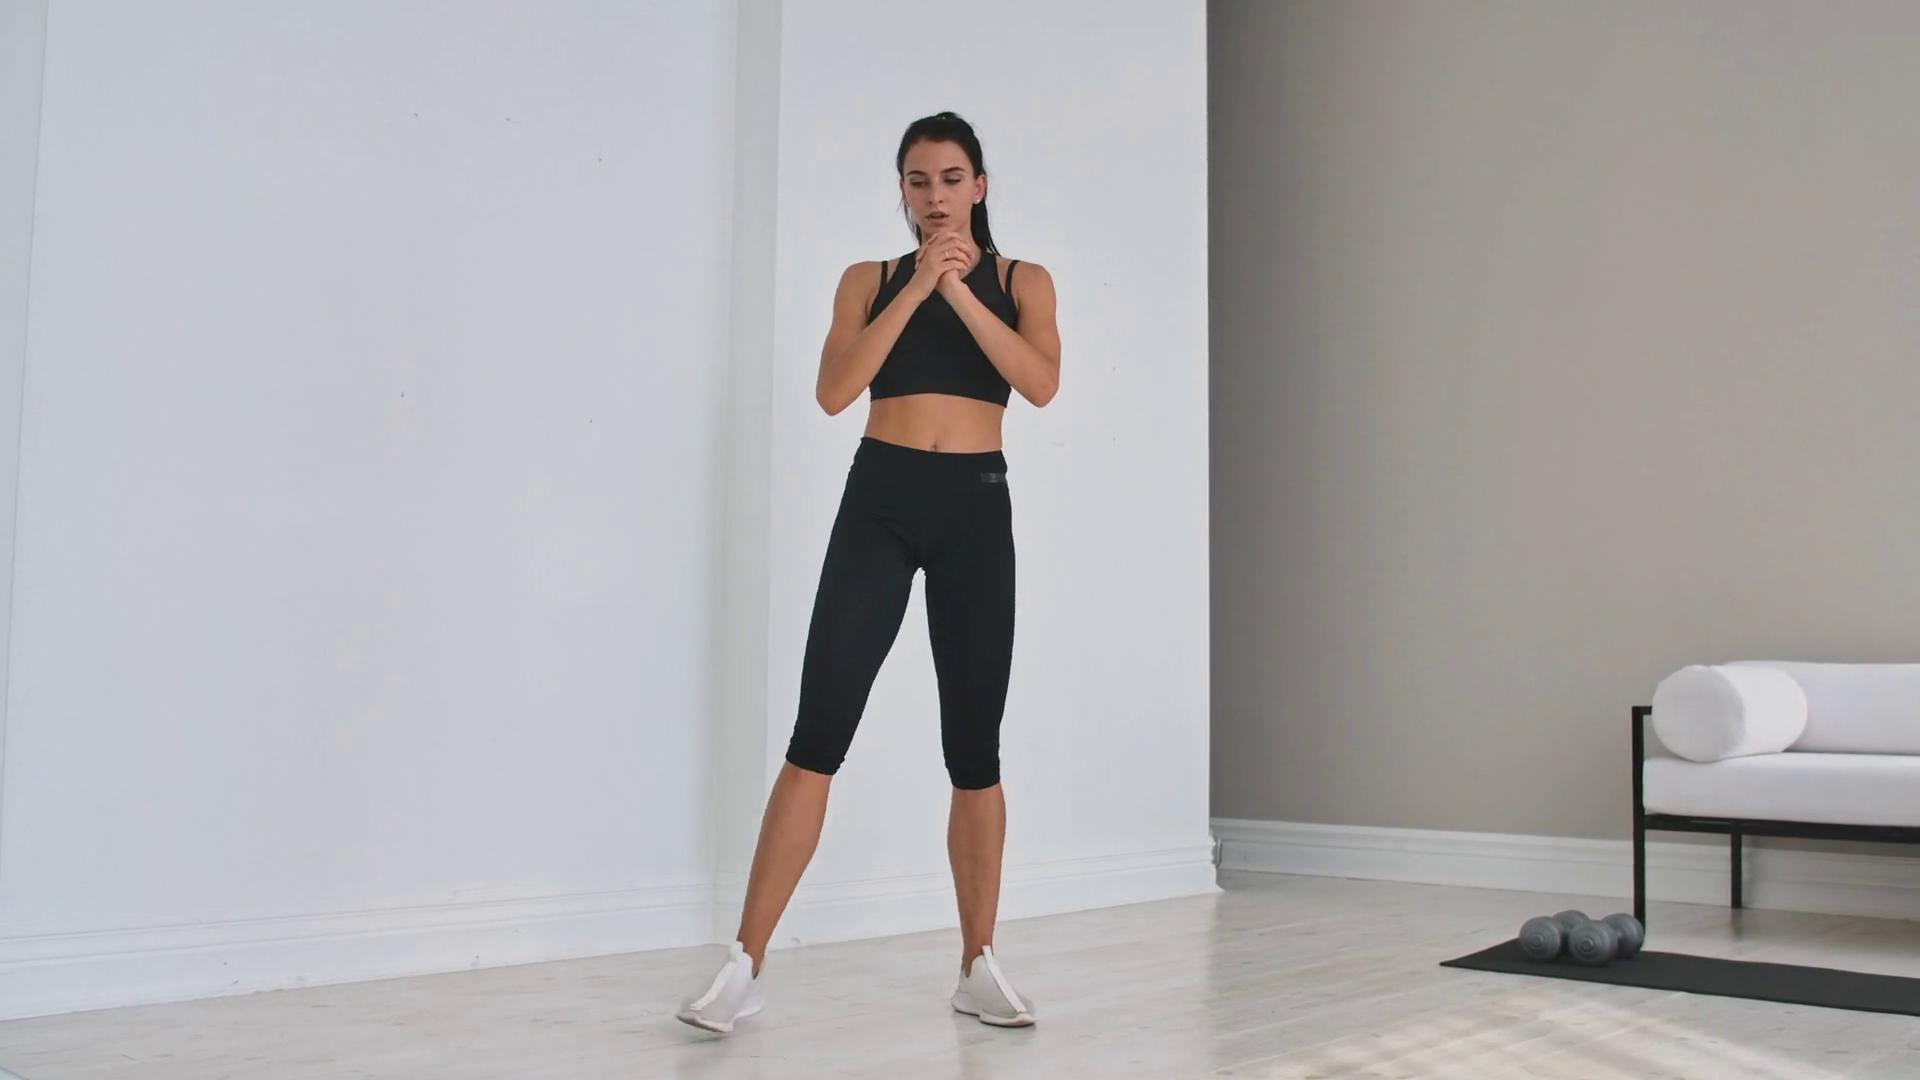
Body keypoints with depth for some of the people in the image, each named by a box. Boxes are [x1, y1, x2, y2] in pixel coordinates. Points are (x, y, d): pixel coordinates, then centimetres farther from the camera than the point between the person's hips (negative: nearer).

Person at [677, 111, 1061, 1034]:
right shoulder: (869, 280, 9)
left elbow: (1041, 384, -9)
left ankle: (978, 966, 17)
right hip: (878, 502, 0)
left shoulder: (1021, 281, 10)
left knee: (974, 746, 5)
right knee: (818, 731, -7)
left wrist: (959, 288, -14)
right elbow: (834, 392, -7)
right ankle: (745, 966, -4)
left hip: (976, 507, 1)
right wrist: (916, 285, -10)